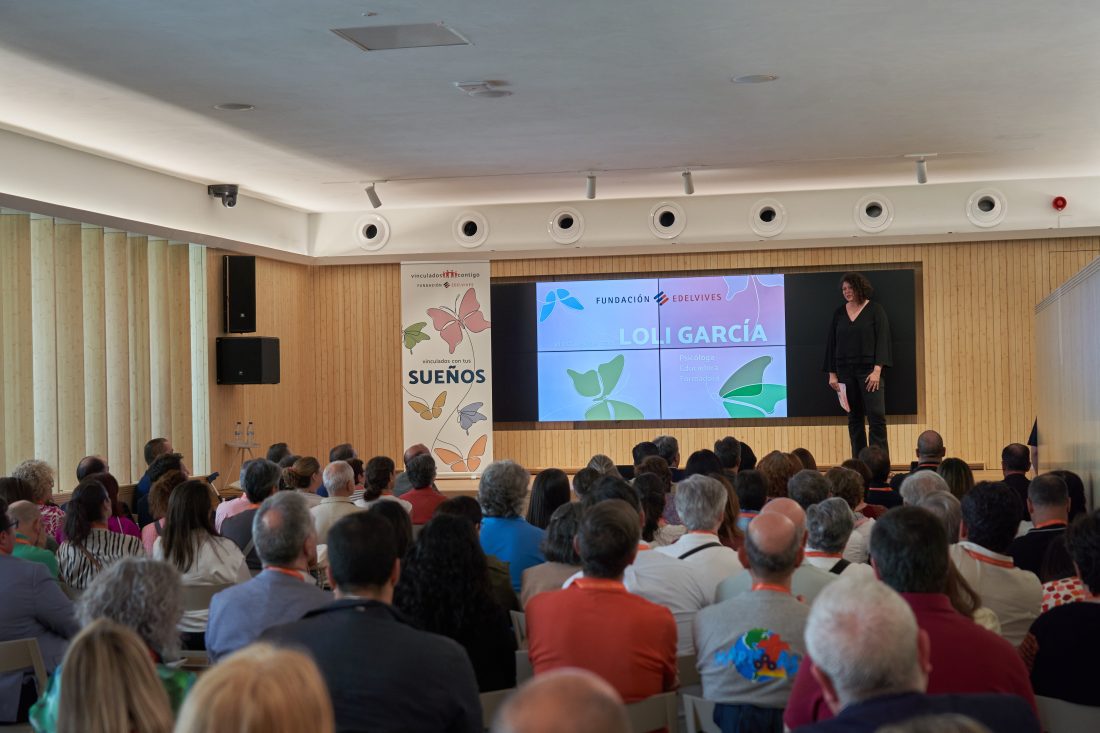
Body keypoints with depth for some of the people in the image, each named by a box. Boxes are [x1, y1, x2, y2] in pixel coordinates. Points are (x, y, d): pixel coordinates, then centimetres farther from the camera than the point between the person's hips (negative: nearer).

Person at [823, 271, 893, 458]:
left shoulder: (875, 310, 0)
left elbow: (882, 340, -6)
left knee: (876, 416, -11)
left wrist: (877, 370, -15)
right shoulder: (839, 313, 10)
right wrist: (831, 373, 6)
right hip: (846, 372, 4)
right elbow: (831, 344, 12)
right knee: (854, 418, 6)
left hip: (869, 370, -4)